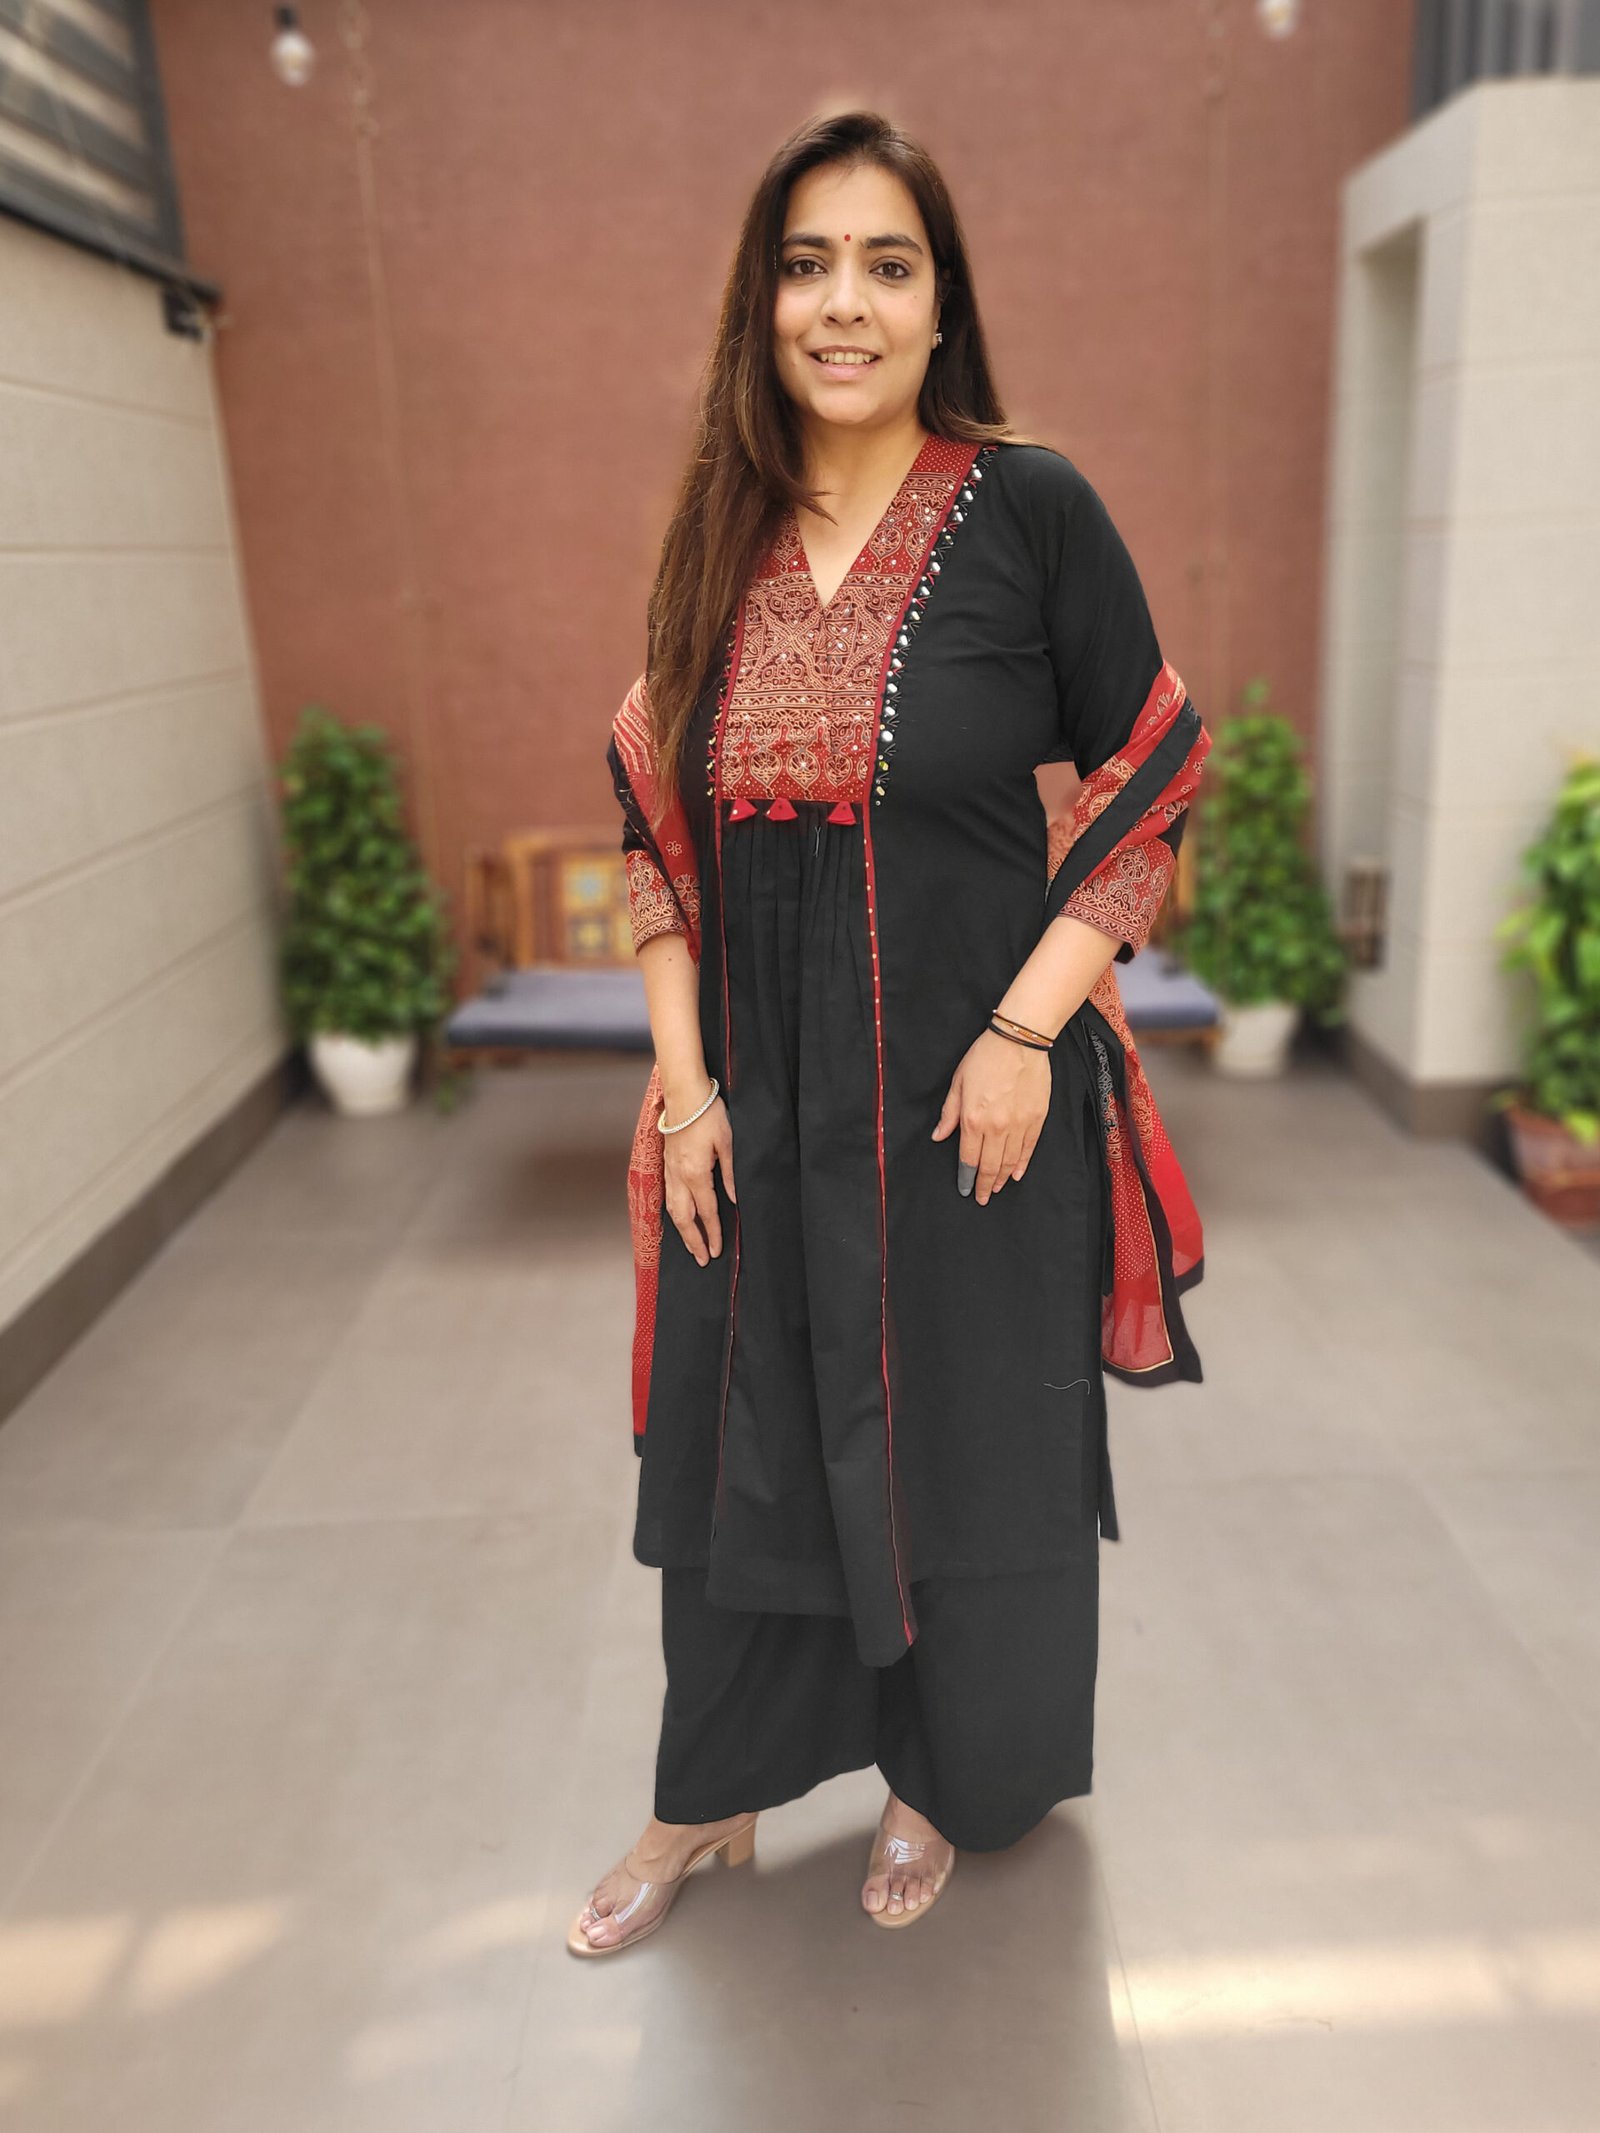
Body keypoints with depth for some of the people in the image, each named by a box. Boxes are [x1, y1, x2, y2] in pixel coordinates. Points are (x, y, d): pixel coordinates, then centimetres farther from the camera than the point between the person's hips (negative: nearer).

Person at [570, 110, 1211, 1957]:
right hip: (761, 1106, 4)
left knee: (963, 1447, 14)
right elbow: (657, 828, 7)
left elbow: (1147, 784, -5)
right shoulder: (717, 539, 4)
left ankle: (943, 1778, 44)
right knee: (744, 1444, 17)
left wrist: (1029, 1031, -14)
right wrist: (681, 1073, -1)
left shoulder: (1029, 508, -8)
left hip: (972, 1098, -3)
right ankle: (715, 1797, 42)